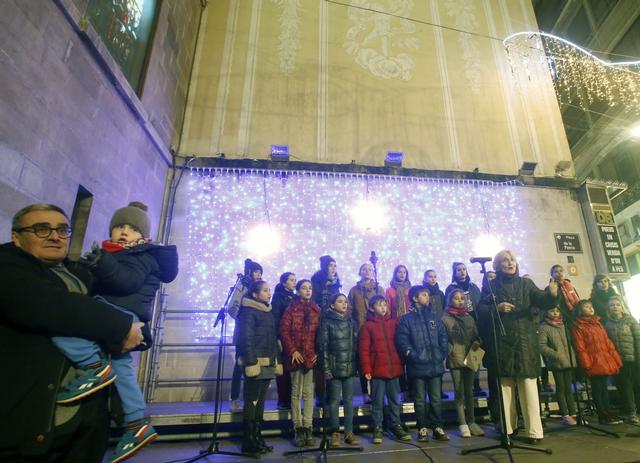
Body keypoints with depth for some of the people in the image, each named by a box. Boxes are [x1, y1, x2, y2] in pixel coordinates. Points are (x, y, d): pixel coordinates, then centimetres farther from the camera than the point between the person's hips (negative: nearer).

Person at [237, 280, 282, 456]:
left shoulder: (268, 312, 16)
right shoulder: (248, 311, -9)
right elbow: (246, 338, -16)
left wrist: (277, 361, 14)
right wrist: (251, 363, -21)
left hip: (268, 364, 8)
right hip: (256, 363, -8)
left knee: (260, 402, 15)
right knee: (252, 402, -1)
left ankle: (257, 438, 25)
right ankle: (248, 443, 9)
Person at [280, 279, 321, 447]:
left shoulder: (317, 310, 7)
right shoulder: (291, 309, -1)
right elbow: (284, 331, -5)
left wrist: (318, 352, -3)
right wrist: (292, 351, -12)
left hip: (312, 356, 2)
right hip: (296, 356, -2)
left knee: (309, 393, 6)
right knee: (296, 393, 6)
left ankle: (308, 429, 14)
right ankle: (298, 430, 14)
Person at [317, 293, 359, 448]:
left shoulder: (351, 321, 10)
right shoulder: (327, 322, -4)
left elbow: (356, 344, 12)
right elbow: (323, 346, -7)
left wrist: (357, 364, 6)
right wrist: (326, 368, -12)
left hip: (350, 367, 4)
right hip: (334, 368, -4)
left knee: (349, 400, 9)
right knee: (334, 401, 4)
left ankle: (349, 432, 19)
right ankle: (335, 433, 15)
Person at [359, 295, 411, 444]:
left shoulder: (394, 323, 6)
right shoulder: (367, 326, -4)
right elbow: (364, 350, -6)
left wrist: (401, 363, 5)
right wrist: (366, 370, -10)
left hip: (394, 368, 3)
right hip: (377, 370, -3)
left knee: (394, 400, 14)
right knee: (378, 402, 7)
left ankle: (396, 426, 28)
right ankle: (377, 429, 20)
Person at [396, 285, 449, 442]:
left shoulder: (434, 317, 11)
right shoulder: (407, 319, -2)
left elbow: (443, 337, 11)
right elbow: (402, 340, -9)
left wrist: (443, 354, 2)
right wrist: (411, 354, -17)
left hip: (436, 365, 3)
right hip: (417, 366, -3)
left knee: (436, 399, 10)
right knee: (420, 400, 8)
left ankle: (437, 427, 23)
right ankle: (423, 428, 21)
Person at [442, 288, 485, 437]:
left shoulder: (469, 318, 10)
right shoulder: (445, 319, -3)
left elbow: (476, 335, 14)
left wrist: (477, 342, -6)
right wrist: (452, 352, -11)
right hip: (455, 360, -4)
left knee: (469, 391, 11)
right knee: (459, 393, 1)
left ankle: (471, 422, 20)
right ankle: (462, 424, 9)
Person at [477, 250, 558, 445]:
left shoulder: (526, 283, 9)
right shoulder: (492, 285, 6)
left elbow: (541, 301, -5)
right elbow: (481, 309, 3)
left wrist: (551, 294, -25)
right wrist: (497, 308, -13)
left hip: (525, 339, 1)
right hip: (502, 340, 0)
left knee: (528, 383, -2)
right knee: (505, 384, 5)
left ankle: (534, 431, 6)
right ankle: (507, 428, 14)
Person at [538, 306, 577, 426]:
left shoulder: (564, 325, 10)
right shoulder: (544, 327, -7)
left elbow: (571, 342, 17)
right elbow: (541, 345, -13)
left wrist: (573, 356, 6)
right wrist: (556, 354, -19)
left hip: (569, 361, 4)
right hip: (556, 362, -4)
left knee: (568, 387, 11)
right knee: (561, 388, 3)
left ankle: (573, 413, 19)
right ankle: (565, 415, 11)